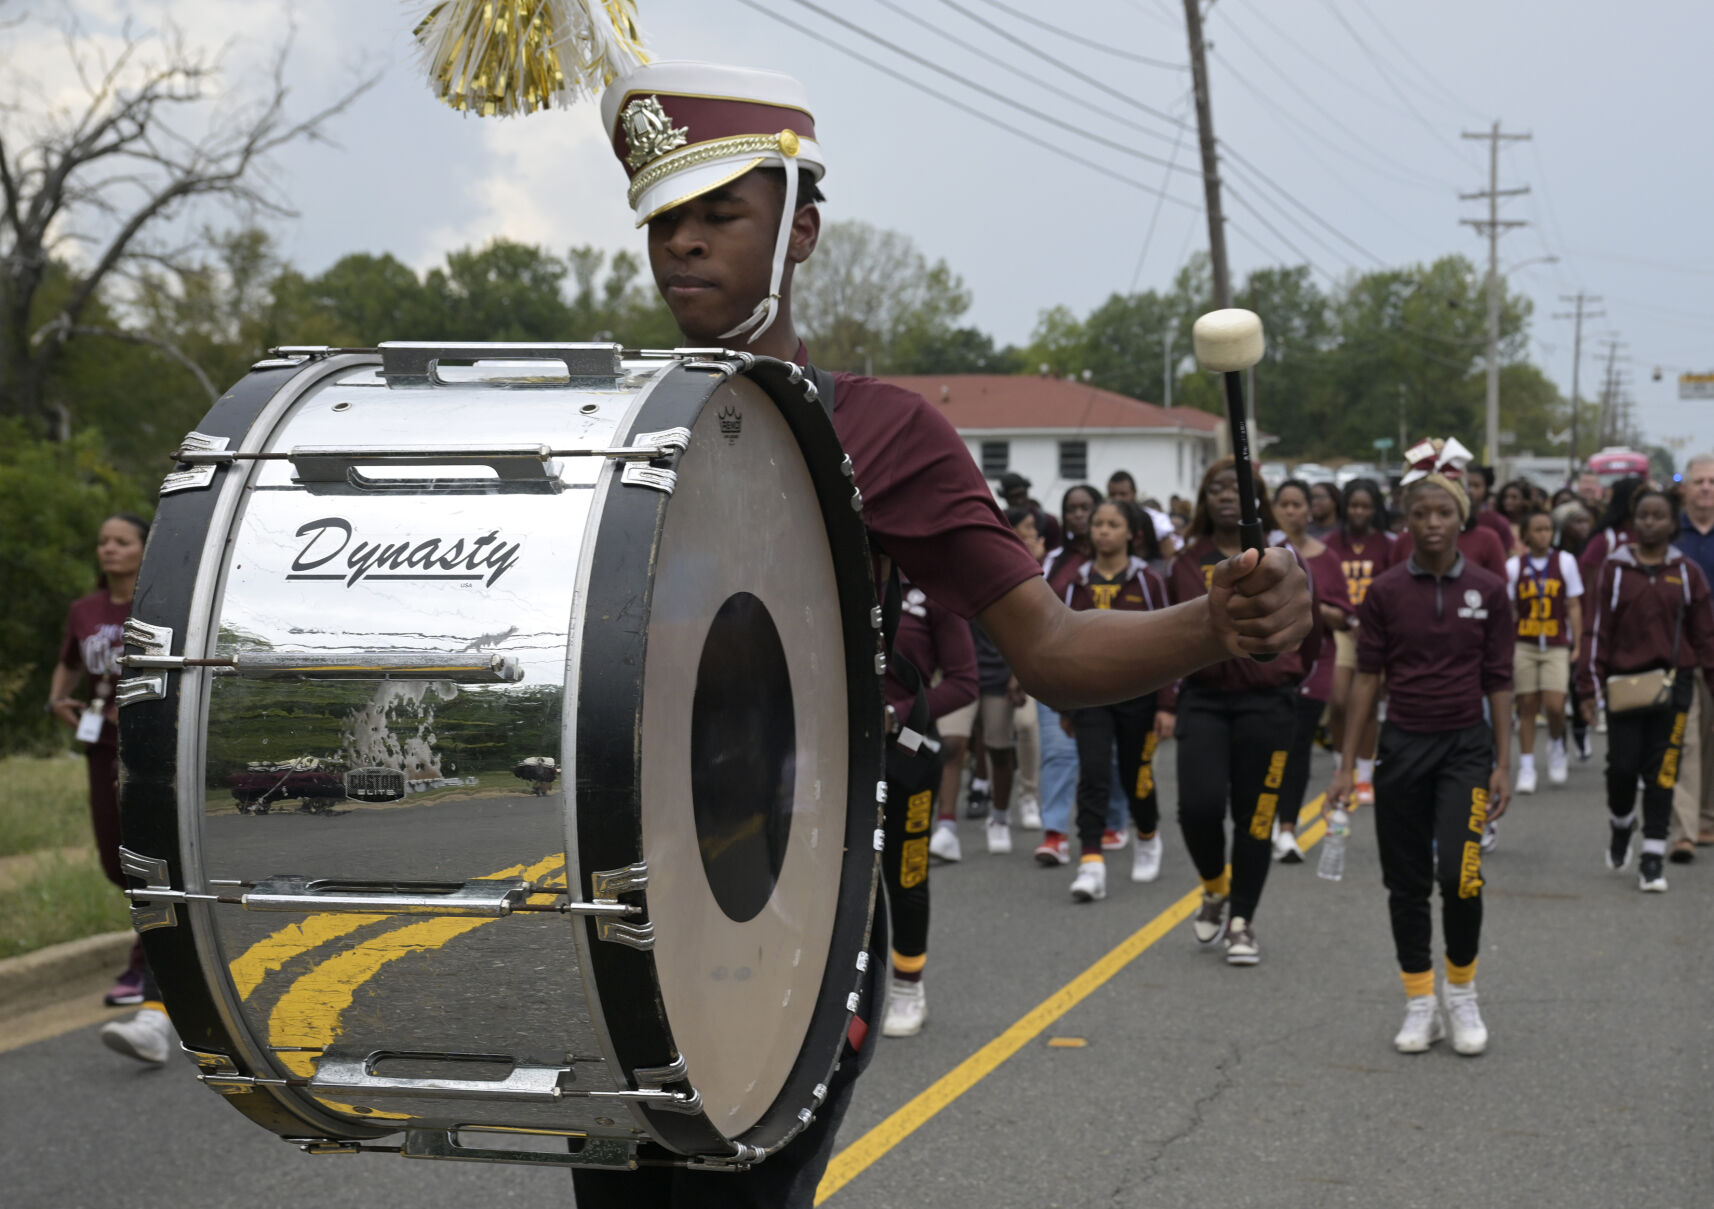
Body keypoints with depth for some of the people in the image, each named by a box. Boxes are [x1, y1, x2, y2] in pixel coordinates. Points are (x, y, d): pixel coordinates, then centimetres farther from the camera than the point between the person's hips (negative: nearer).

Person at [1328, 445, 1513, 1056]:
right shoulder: (1385, 591, -1)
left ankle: (1462, 993, 6)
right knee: (1406, 882, 6)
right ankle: (1420, 1007, 17)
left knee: (1458, 873, -15)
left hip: (1466, 746, -1)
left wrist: (1503, 765, 0)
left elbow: (1498, 682, 3)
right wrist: (1347, 765, 0)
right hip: (1403, 746, 1)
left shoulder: (1487, 590, -1)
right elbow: (1366, 677, 2)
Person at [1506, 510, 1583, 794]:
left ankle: (1556, 744, 18)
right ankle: (1526, 767, 8)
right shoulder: (1514, 565, 3)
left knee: (1554, 706, -12)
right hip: (1524, 645, 0)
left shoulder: (1565, 562, 5)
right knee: (1527, 707, 0)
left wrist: (1577, 646, 1)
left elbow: (1574, 607, 7)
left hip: (1557, 646, 0)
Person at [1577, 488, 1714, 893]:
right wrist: (1590, 687, 0)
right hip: (1623, 681, 0)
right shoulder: (1614, 570, 3)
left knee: (1662, 772, -2)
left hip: (1673, 682, 0)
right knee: (1622, 766, -2)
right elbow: (1597, 630, 3)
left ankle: (1653, 858, 4)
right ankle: (1622, 823, 29)